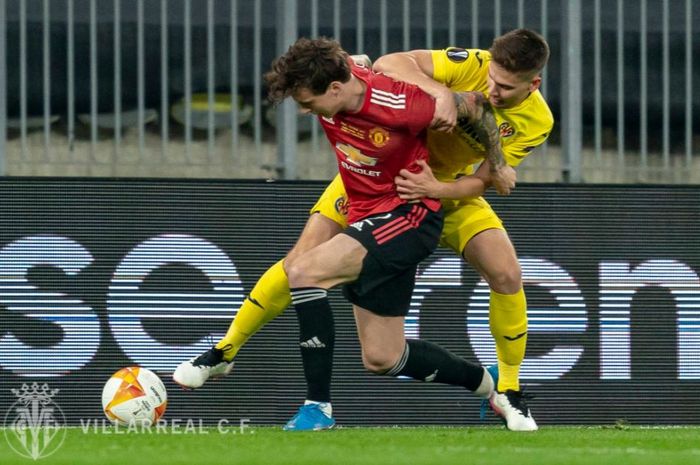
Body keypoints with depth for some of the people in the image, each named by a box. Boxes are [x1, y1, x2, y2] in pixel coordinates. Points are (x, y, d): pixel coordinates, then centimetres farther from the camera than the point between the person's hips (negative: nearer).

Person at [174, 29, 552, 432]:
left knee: (506, 273, -14)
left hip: (448, 187, 2)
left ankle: (509, 393, 6)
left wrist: (436, 188, -40)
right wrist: (440, 93, -53)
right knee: (306, 256, -13)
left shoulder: (535, 122, -21)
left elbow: (480, 182, -21)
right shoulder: (473, 65, -29)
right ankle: (226, 351, 5)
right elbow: (389, 64, -38)